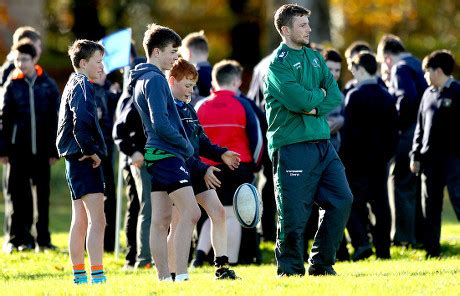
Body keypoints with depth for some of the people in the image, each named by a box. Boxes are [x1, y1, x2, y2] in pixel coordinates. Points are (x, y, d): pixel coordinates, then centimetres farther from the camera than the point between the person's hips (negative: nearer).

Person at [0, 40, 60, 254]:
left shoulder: (48, 85, 3)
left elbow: (55, 119, 4)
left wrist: (54, 149, 1)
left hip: (41, 149, 1)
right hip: (17, 148, -1)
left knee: (42, 195, 6)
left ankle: (43, 239, 12)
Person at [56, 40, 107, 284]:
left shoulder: (74, 85, 20)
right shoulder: (82, 86, -12)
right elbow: (82, 122, -25)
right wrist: (91, 150, -15)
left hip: (76, 160, 11)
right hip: (85, 161, -11)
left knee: (80, 221, 14)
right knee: (97, 220, -15)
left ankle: (79, 276, 19)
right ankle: (97, 276, -21)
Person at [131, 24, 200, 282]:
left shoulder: (144, 79, 19)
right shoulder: (155, 79, -12)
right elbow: (161, 123, -20)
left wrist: (182, 146, 18)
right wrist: (187, 146, -9)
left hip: (157, 155, 10)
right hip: (167, 154, -10)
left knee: (161, 219, 7)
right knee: (190, 212, -13)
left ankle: (164, 278, 6)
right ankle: (181, 275, -18)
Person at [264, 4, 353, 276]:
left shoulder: (314, 58, 15)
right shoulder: (279, 63, -7)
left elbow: (335, 96, 7)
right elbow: (298, 100, -20)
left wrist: (314, 107, -10)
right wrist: (319, 95, -1)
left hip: (322, 141, 7)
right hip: (292, 147, -7)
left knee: (341, 200, 2)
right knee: (294, 214, -5)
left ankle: (321, 264, 13)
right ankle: (291, 272, 7)